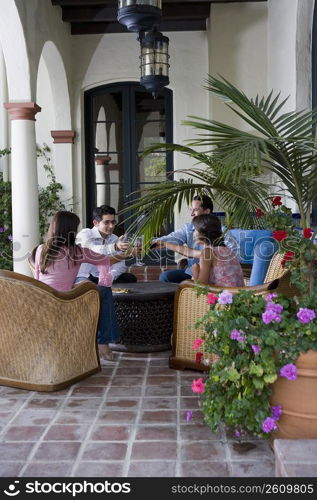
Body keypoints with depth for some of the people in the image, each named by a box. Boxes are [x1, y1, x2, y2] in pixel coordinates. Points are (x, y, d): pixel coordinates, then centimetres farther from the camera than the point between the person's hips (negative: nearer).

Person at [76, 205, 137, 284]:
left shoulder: (115, 239, 9)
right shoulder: (84, 234, -9)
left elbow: (120, 265, -1)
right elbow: (91, 250, -33)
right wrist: (115, 247, -49)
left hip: (103, 278, 7)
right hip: (83, 277, -7)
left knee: (130, 278, -11)